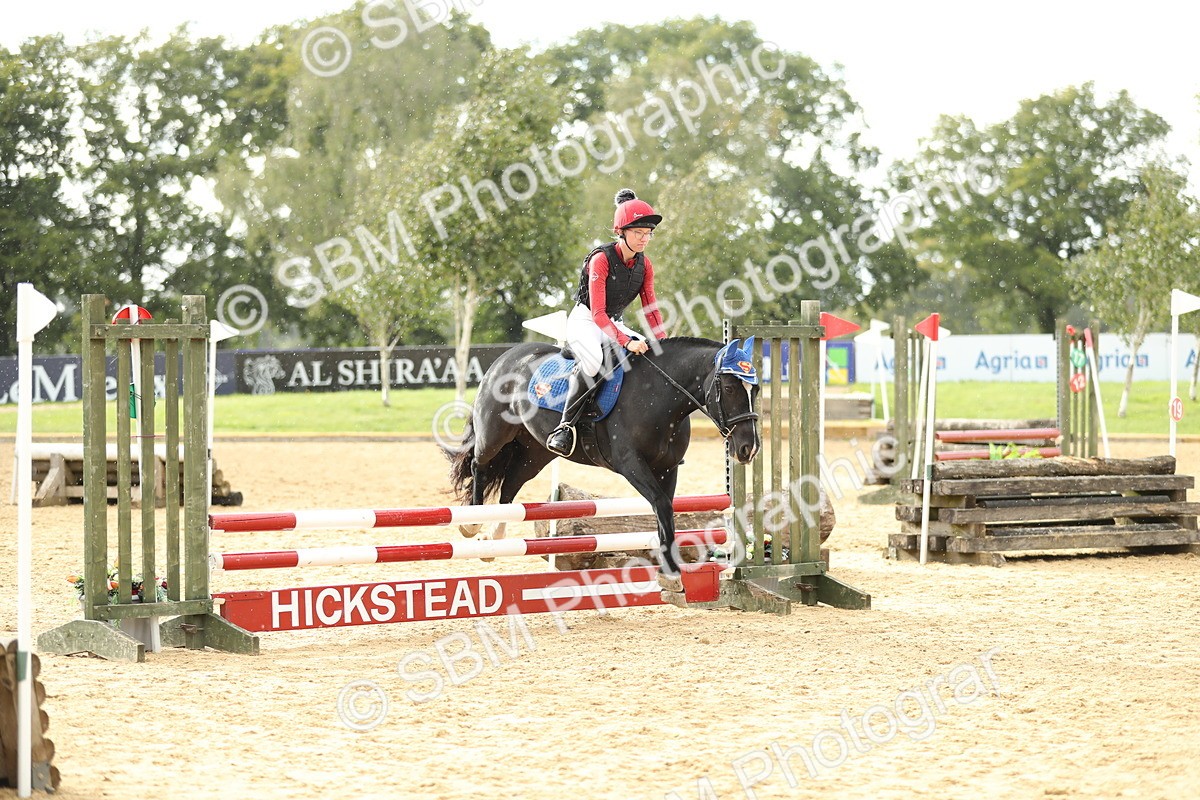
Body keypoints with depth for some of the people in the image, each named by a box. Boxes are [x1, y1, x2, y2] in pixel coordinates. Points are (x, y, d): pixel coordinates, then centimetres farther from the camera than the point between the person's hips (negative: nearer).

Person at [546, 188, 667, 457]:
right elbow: (597, 313, -25)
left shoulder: (645, 265, 1)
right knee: (594, 359, -38)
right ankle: (565, 425, -33)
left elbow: (651, 309, 5)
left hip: (614, 324, 7)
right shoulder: (601, 260, -20)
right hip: (584, 321, -7)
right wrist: (625, 341, -37)